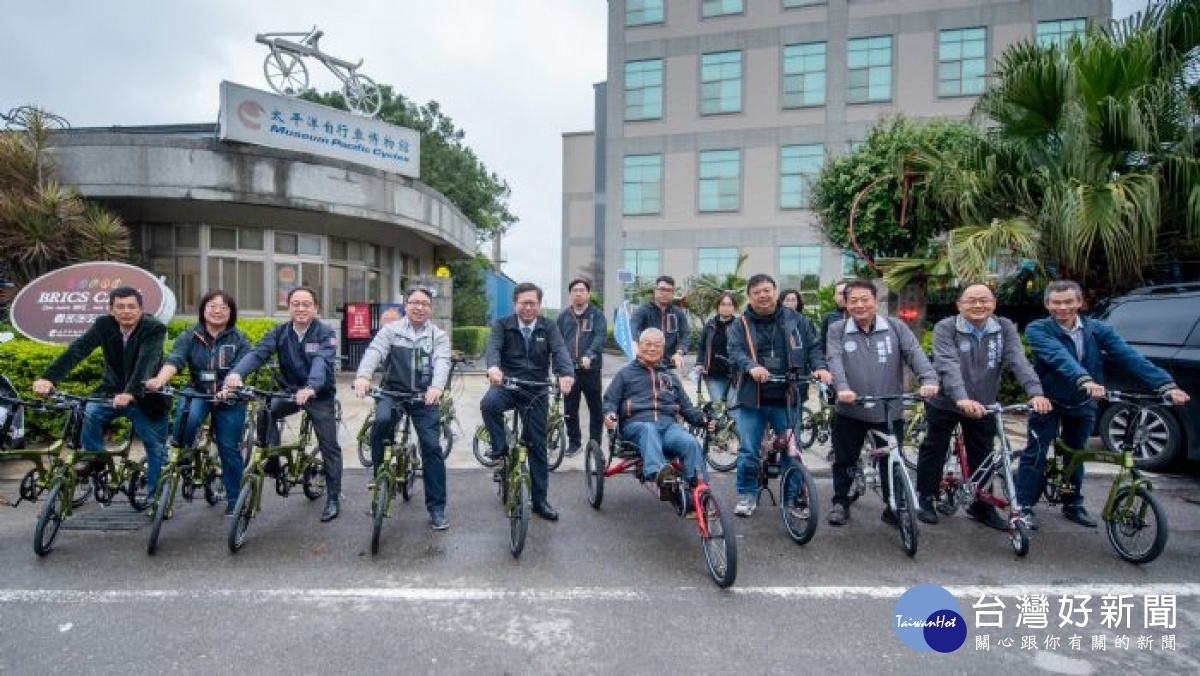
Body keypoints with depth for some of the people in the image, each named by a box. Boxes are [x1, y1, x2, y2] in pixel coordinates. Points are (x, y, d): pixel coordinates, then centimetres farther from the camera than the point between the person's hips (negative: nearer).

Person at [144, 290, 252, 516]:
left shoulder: (239, 340, -6)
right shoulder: (189, 336, -3)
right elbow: (174, 360, -19)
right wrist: (159, 380, -40)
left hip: (229, 399, -1)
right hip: (196, 392, 1)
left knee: (229, 449, 3)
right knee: (186, 417, -33)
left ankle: (233, 499, 18)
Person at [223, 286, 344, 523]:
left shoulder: (325, 334, -16)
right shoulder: (280, 332, -5)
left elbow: (322, 362, -33)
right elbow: (258, 352, -20)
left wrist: (310, 388, -52)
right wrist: (236, 372, -40)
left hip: (320, 395, -4)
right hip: (290, 390, 4)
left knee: (329, 447, -2)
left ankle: (333, 498, 11)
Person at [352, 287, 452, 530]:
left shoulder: (439, 336, 3)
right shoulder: (390, 330, 3)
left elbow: (442, 362, -15)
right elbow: (373, 352, -14)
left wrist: (436, 387, -37)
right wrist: (363, 376, -36)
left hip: (424, 397, 0)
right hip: (392, 392, 0)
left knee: (432, 447, -6)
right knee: (382, 420, -31)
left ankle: (437, 508, 5)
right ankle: (380, 474, -5)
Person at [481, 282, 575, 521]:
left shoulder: (548, 327, 1)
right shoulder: (502, 325, -1)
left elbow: (560, 350, -16)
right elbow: (492, 346, -19)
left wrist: (566, 374, -38)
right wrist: (493, 366, -43)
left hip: (536, 392, 1)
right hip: (506, 385, -1)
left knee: (537, 445, 5)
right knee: (488, 404, -35)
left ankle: (540, 500, 18)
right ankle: (500, 447, -8)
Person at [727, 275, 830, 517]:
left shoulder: (795, 320, 8)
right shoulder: (741, 325, 4)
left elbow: (813, 347, 7)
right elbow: (735, 352, -10)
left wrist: (820, 367, -12)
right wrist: (752, 366, -30)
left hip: (787, 399, 1)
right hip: (751, 399, 0)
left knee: (792, 450, 7)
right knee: (748, 450, 3)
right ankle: (747, 495, 19)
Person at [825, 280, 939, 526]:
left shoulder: (896, 328, 3)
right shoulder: (837, 330, 0)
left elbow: (915, 354, -9)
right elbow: (834, 361, -13)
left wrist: (929, 379, -28)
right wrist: (842, 387, -31)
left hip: (890, 412, 1)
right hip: (850, 411, 0)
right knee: (844, 460, 10)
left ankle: (893, 508, 26)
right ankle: (840, 503, 27)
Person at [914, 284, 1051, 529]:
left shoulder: (1005, 328, -4)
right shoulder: (946, 328, -15)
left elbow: (1019, 361, -17)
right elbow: (948, 365, -28)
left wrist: (1036, 392, -33)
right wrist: (961, 398, -43)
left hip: (984, 405, 3)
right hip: (945, 403, -3)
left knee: (982, 457, 10)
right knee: (934, 451, 8)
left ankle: (981, 505, 27)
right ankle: (924, 500, 23)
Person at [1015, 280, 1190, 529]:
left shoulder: (1097, 329, -6)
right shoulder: (1038, 330, -17)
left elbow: (1129, 356, -17)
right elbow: (1059, 356, -34)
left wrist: (1166, 384, -30)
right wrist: (1085, 381, -50)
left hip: (1083, 404, 4)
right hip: (1048, 401, -4)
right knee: (1036, 453, -3)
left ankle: (1073, 505, 31)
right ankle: (1024, 506, 5)